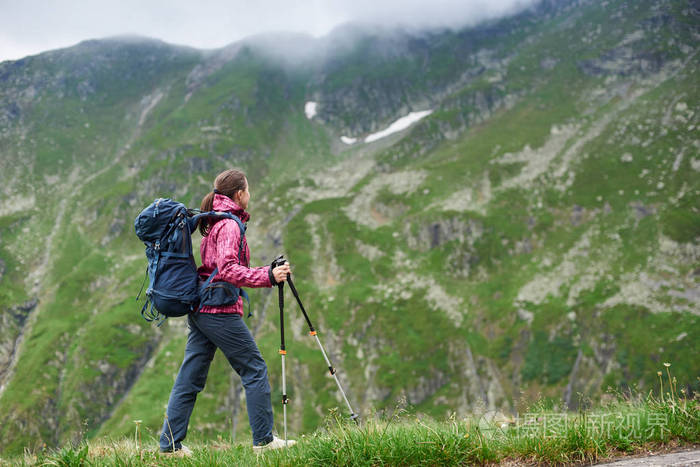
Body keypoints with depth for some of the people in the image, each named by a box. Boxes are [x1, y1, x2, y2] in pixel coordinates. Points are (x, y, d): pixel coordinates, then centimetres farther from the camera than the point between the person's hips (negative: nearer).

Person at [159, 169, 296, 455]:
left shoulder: (213, 222, 17)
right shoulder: (229, 225, -12)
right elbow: (228, 270, -24)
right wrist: (268, 276, -29)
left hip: (199, 309, 9)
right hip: (220, 310, -9)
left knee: (190, 378, 9)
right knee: (255, 369, 0)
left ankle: (170, 444, 10)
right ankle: (264, 440, 4)